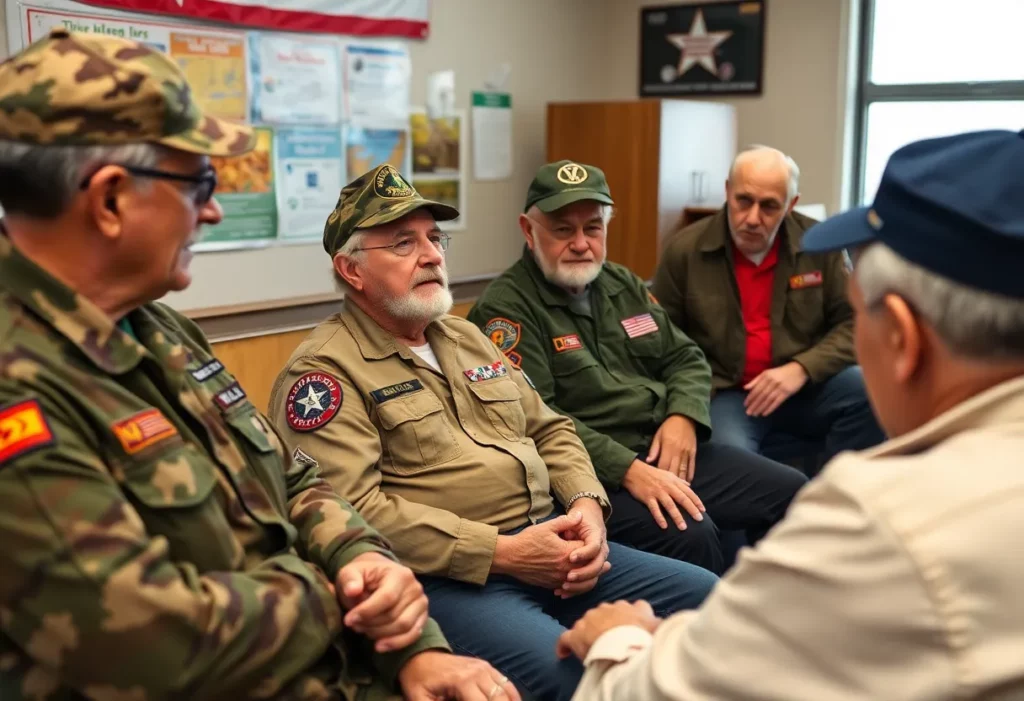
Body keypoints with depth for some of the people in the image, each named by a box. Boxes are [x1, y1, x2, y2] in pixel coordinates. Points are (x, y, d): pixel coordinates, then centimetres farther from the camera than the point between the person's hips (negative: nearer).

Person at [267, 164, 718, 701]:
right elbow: (350, 508, -19)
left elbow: (549, 431, 22)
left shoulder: (467, 338, 20)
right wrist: (501, 552, -19)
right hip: (444, 575, -8)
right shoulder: (324, 371, -6)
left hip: (550, 547, 8)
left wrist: (587, 506, 1)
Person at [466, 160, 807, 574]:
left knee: (791, 492, 2)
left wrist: (683, 417, -4)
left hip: (667, 449, 8)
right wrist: (628, 470, -24)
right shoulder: (506, 307, -9)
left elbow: (686, 358, 19)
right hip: (593, 472, -8)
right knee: (691, 536, -31)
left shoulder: (623, 286, 16)